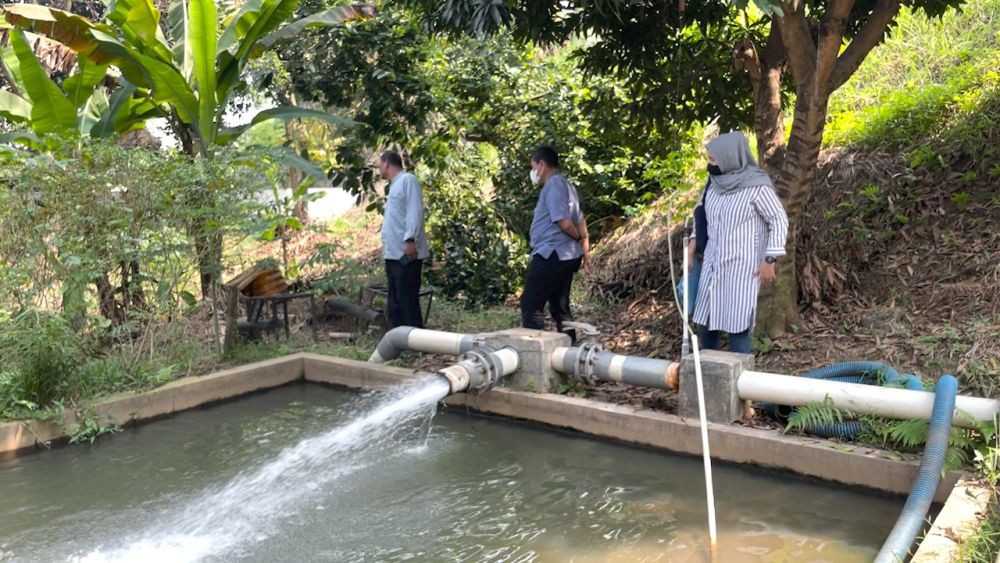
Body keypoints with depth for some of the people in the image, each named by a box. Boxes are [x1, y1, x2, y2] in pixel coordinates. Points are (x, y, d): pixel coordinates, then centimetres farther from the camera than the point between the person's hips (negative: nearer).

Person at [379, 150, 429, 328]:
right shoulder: (394, 185, 23)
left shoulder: (408, 180, -6)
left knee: (408, 302, -9)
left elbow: (415, 212, -17)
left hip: (406, 254, -10)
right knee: (395, 303, 12)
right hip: (393, 254, 10)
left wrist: (410, 239, -26)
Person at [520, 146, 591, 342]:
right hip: (564, 256, 10)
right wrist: (585, 250, 18)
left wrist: (579, 239, -1)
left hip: (552, 254, -10)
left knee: (530, 304, -8)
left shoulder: (554, 185, -11)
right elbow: (580, 221, 20)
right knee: (559, 308, 12)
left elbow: (563, 222, -19)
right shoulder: (564, 184, 20)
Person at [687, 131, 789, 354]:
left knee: (737, 325, -6)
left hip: (742, 266, -6)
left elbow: (779, 220, -10)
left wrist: (770, 259, -15)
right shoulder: (714, 181, 3)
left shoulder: (757, 186, -15)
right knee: (705, 321, 9)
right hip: (713, 262, 6)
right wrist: (695, 239, 9)